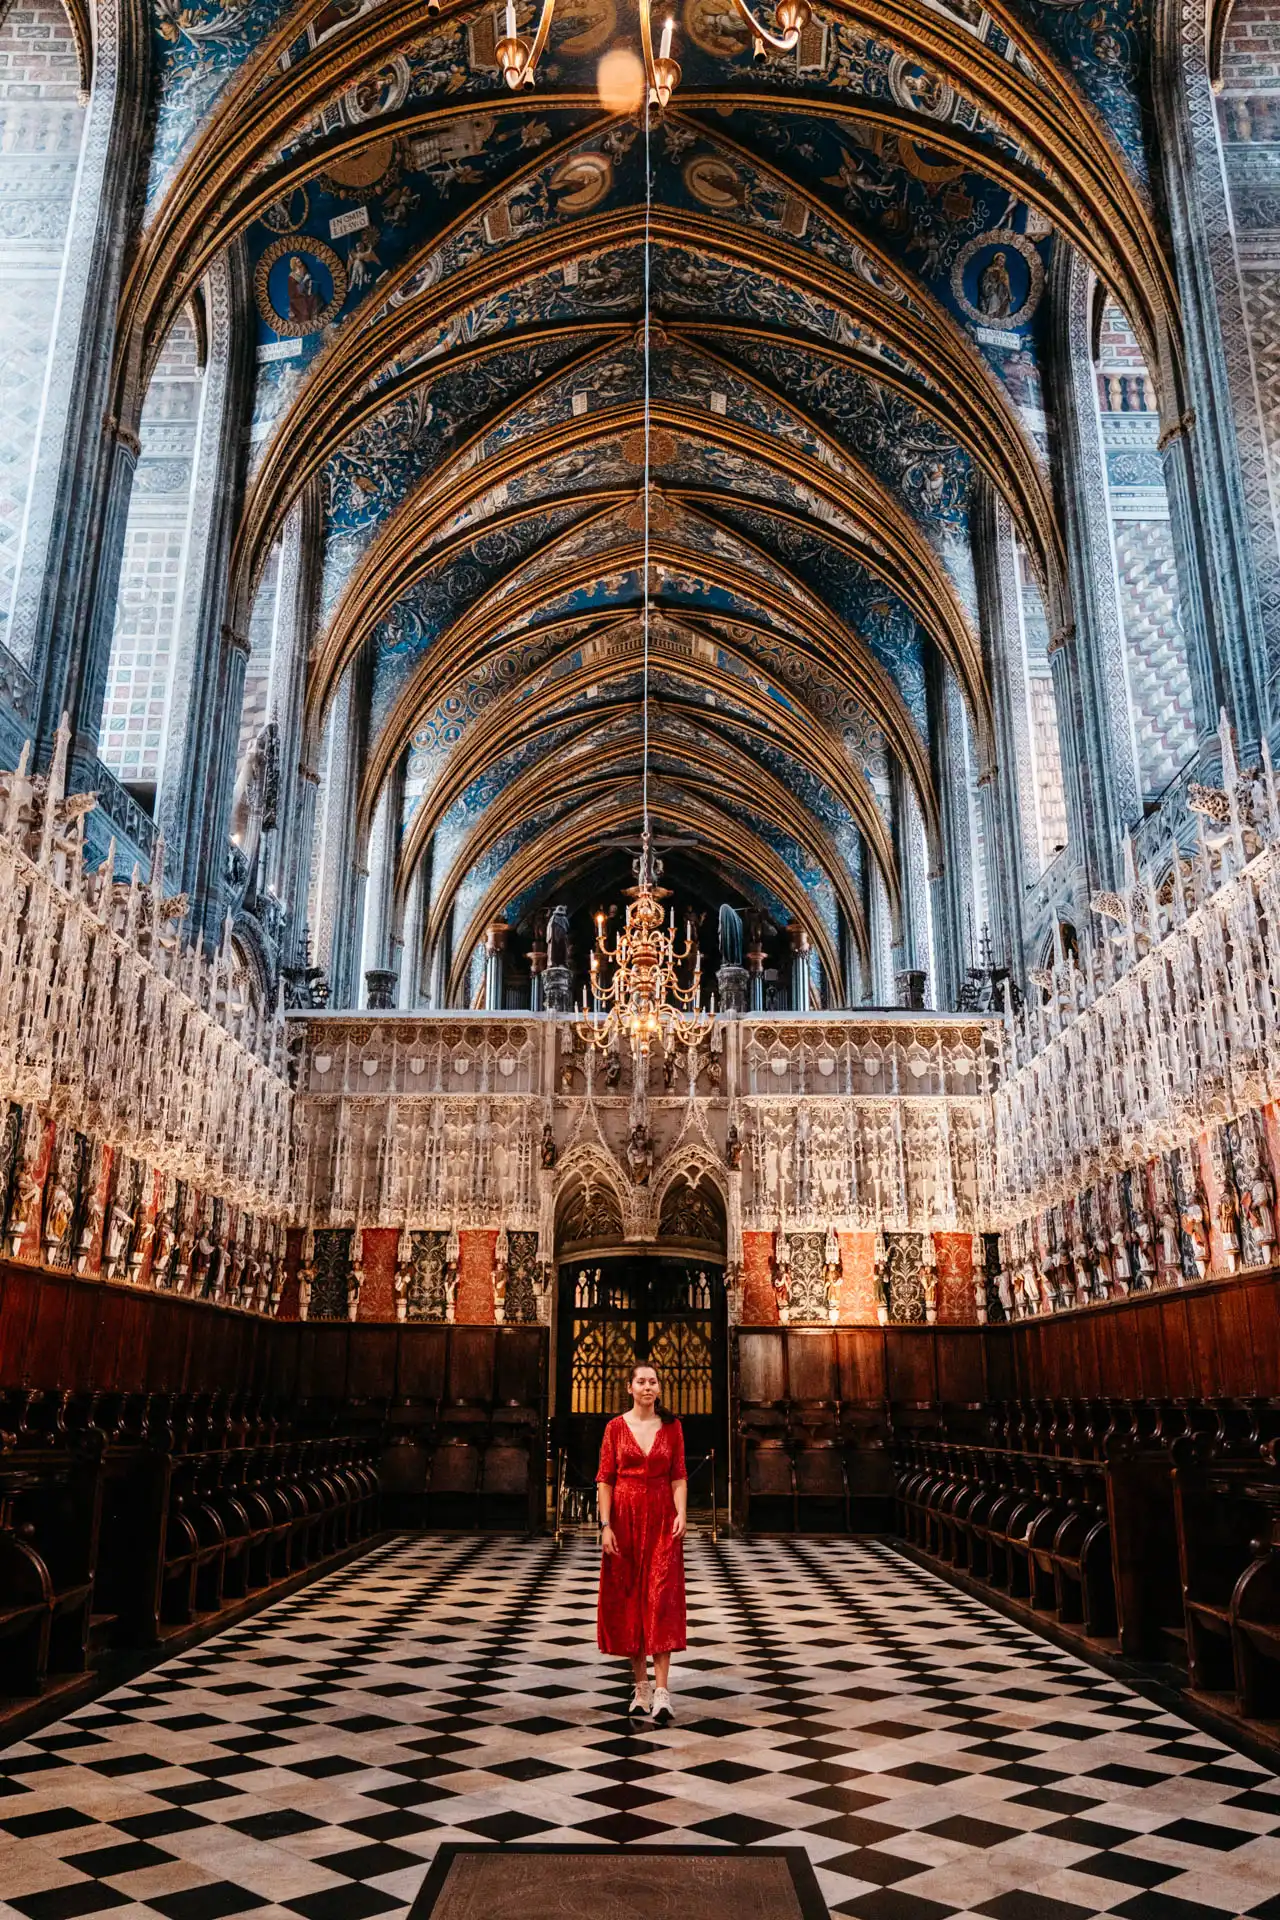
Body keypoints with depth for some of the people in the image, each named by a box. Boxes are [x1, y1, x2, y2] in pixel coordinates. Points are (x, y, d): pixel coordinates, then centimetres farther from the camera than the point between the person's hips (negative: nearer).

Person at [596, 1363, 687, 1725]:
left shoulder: (671, 1427, 4)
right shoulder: (616, 1427, 1)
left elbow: (678, 1477, 3)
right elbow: (605, 1479, 0)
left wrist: (681, 1513, -13)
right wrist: (605, 1525, -8)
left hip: (661, 1519, 0)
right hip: (625, 1518, 1)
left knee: (662, 1599, -9)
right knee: (627, 1601, 5)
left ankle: (661, 1692, -11)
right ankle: (641, 1687, 17)